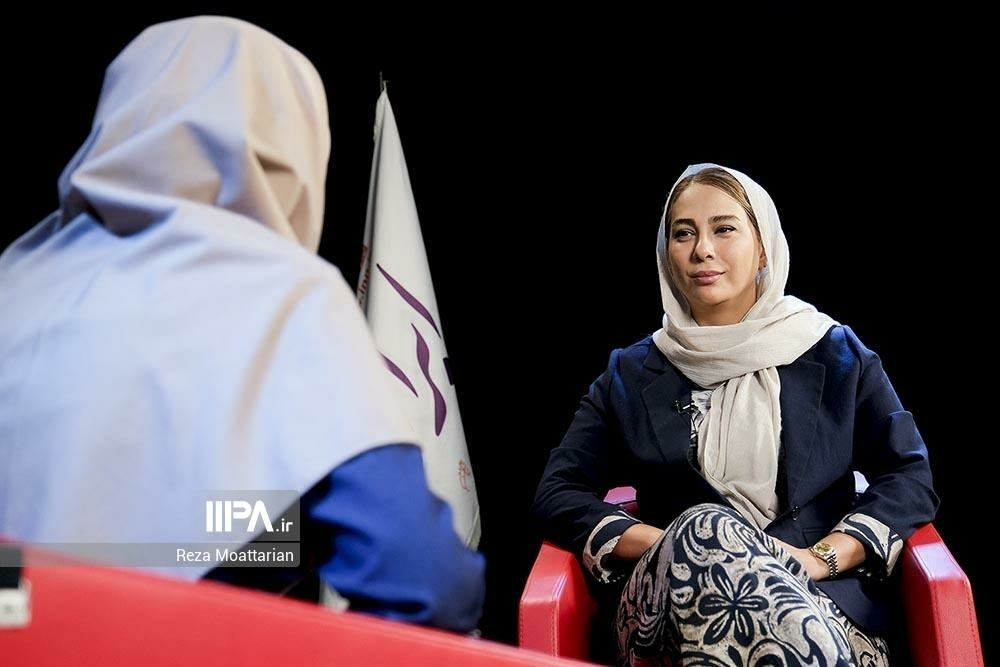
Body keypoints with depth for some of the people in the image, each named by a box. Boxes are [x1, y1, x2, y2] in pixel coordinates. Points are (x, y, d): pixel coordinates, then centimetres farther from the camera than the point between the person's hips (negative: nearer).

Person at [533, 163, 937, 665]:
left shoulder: (835, 354, 14)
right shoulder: (632, 374, 16)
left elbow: (911, 479, 7)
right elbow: (558, 494, 8)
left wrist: (819, 558, -11)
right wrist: (680, 549, -9)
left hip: (825, 602, 0)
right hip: (673, 605, 1)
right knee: (703, 527, -36)